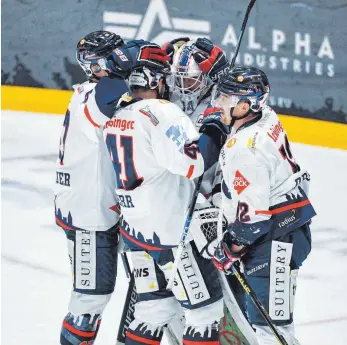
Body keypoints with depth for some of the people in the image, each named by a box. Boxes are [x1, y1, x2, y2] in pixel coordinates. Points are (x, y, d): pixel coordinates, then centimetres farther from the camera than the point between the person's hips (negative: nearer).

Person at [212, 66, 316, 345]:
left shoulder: (247, 149, -25)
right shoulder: (266, 117, 3)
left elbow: (252, 214, -23)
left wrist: (231, 248, -11)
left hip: (275, 237, -11)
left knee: (270, 320, -12)